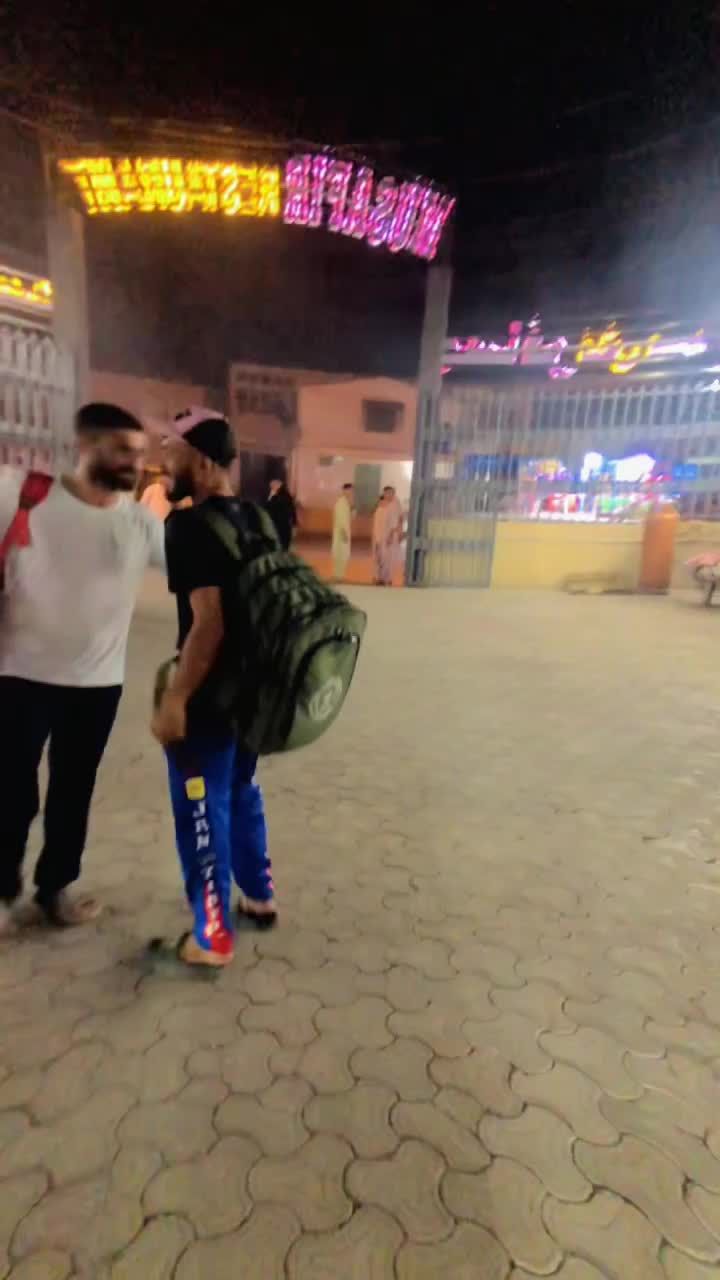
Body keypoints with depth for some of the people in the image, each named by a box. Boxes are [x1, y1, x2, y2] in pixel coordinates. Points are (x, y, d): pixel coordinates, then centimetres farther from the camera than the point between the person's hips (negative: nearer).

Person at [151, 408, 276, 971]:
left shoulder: (191, 524, -19)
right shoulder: (256, 518, 6)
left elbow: (208, 623, -26)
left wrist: (175, 700, -21)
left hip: (209, 696, -8)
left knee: (202, 810, 7)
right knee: (242, 793, 23)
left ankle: (212, 937, 24)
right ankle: (260, 898, 40)